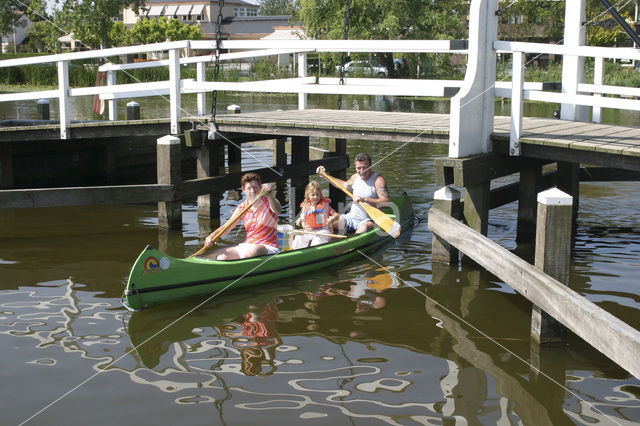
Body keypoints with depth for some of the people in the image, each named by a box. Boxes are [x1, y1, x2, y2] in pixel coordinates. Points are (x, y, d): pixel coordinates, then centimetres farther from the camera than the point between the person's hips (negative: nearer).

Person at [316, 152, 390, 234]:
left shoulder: (378, 180, -10)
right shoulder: (355, 177, 11)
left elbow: (386, 202, -22)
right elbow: (344, 185, 35)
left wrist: (365, 200, -31)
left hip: (367, 221, -6)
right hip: (351, 218, 6)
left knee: (363, 228, -40)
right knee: (329, 222, -14)